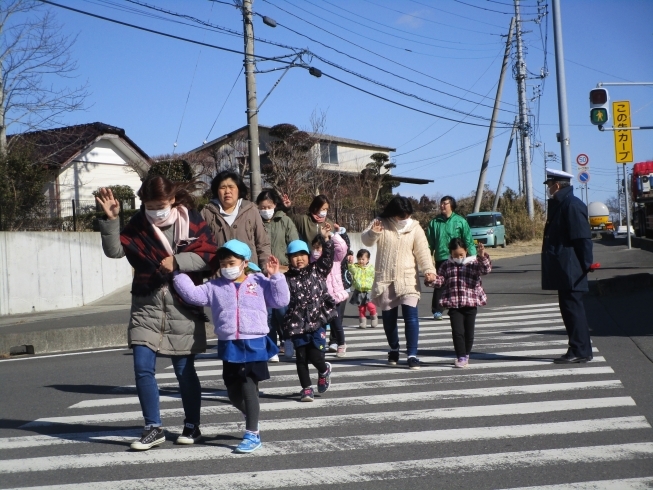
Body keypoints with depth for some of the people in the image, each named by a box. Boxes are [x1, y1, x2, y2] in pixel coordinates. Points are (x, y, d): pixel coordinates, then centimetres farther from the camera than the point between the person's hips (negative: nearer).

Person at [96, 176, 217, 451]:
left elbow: (208, 255, -7)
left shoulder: (192, 221, -3)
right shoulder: (138, 225, 1)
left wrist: (177, 261, -18)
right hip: (147, 306, 2)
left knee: (185, 370, 6)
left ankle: (192, 426, 23)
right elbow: (114, 250, -9)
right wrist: (111, 220, -20)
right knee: (143, 368, -5)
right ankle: (154, 428, 9)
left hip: (183, 307, -2)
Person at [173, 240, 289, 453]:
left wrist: (276, 277, -11)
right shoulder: (215, 287, 9)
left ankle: (252, 434, 3)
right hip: (229, 346, 4)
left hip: (254, 345, -4)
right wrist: (178, 273, -2)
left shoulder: (260, 283, 2)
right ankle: (252, 416, 42)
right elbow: (192, 294, 1)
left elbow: (281, 300, -4)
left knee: (249, 388, -7)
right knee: (234, 393, 11)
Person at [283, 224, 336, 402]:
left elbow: (327, 257, -4)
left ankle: (324, 370, 27)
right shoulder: (287, 278, 1)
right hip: (297, 325, 1)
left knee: (315, 355, -7)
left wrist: (326, 239, -15)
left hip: (317, 322, -1)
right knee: (301, 358, 6)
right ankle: (306, 388, 20)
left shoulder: (317, 270, 5)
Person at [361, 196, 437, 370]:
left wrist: (429, 270, -20)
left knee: (411, 315, -12)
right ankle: (393, 349, 30)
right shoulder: (381, 223, 1)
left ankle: (412, 354, -10)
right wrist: (373, 233, -31)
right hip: (384, 280, 1)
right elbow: (366, 241, -8)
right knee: (388, 317, 10)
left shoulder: (415, 228, 0)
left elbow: (422, 251, -5)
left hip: (407, 279, -1)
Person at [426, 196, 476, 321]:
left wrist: (473, 256, -7)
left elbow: (468, 240, -1)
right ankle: (437, 311, 5)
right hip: (440, 258, 1)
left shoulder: (460, 221, 0)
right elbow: (430, 242, 7)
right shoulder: (434, 222, 5)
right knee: (439, 285, -1)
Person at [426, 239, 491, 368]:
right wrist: (431, 280, -15)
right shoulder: (446, 265, 9)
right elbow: (440, 280, 7)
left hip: (471, 303, -1)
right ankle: (461, 357, 1)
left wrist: (482, 256, -29)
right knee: (457, 331, -7)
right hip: (454, 304, 1)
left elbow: (486, 269, -13)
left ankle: (465, 354, 28)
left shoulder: (473, 263, 2)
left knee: (469, 332, 8)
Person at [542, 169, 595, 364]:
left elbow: (582, 238, -18)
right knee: (569, 308, 13)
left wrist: (586, 265, -17)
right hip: (563, 269, 10)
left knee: (572, 307, -7)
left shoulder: (572, 205, -15)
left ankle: (580, 351, -2)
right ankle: (581, 350, 19)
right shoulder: (559, 204, 15)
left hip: (570, 269, -10)